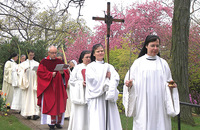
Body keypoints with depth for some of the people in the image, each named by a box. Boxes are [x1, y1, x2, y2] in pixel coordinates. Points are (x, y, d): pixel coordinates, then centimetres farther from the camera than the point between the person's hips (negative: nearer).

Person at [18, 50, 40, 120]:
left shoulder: (37, 64, 14)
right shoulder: (23, 64, 15)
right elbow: (20, 72, 7)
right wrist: (24, 71, -12)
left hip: (34, 82, -1)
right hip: (26, 82, 1)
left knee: (34, 97, -10)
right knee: (26, 98, -4)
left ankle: (35, 113, -17)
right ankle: (28, 114, 0)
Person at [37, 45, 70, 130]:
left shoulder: (60, 62, 11)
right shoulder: (44, 62, 1)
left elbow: (67, 72, 7)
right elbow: (40, 72, -8)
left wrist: (63, 73, -15)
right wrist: (51, 75, -14)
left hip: (59, 87, 3)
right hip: (48, 87, -3)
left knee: (59, 103, 2)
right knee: (50, 104, -4)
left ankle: (58, 121, 12)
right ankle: (51, 123, 2)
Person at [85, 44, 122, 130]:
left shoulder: (109, 67, 17)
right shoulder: (90, 66, 6)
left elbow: (116, 79, 5)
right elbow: (93, 79, -9)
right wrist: (106, 76, 0)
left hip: (108, 99, 4)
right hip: (96, 98, -4)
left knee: (111, 121, -1)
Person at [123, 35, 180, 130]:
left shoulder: (163, 63, 11)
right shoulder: (138, 62, 7)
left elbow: (168, 81, 13)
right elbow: (132, 80, 6)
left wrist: (171, 85, -7)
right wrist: (129, 84, -15)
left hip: (159, 102, 1)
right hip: (143, 103, -1)